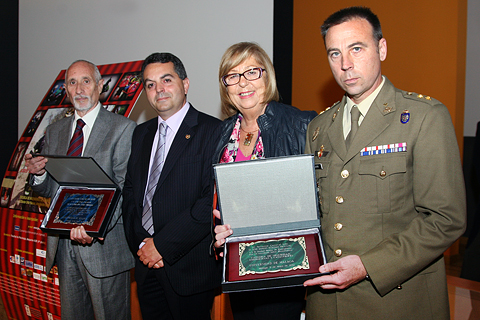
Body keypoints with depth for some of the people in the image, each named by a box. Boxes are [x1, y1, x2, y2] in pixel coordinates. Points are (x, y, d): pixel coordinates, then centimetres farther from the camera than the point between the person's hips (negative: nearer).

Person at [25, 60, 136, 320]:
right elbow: (48, 190, 16)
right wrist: (37, 173, -6)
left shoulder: (123, 128, -6)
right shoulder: (54, 131, 13)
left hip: (104, 243, -5)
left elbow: (124, 189, -14)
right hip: (63, 243, 6)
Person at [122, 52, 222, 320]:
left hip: (190, 267, -5)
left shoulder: (212, 131, -11)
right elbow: (130, 191, 12)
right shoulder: (142, 133, 12)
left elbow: (213, 200, -19)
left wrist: (162, 244, -16)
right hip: (147, 262, 6)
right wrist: (140, 243, -3)